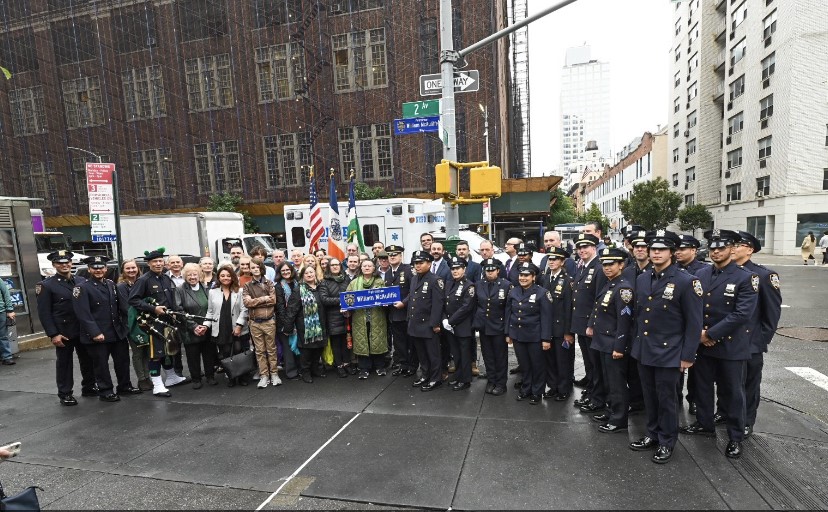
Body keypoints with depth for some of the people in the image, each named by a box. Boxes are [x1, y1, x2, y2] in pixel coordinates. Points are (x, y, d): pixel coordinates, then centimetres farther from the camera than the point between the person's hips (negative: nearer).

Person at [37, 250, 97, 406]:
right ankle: (65, 394, 20)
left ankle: (89, 387, 28)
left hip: (84, 330, 4)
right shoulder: (46, 285, -5)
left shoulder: (82, 281, 6)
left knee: (88, 359, 12)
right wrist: (53, 334, -14)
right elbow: (44, 312, -8)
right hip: (63, 332, -4)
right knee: (64, 363, 8)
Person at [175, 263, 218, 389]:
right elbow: (179, 311, -8)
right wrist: (194, 326, -13)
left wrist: (206, 325, -8)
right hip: (189, 331, -2)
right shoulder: (180, 290, -3)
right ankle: (196, 378, 21)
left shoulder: (206, 289, 5)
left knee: (209, 354, 7)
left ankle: (210, 376, 23)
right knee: (193, 356, 6)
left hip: (207, 330, 2)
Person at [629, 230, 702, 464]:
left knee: (666, 399, 8)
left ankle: (667, 442, 26)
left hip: (668, 352, -5)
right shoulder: (641, 279, 5)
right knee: (649, 397, 16)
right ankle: (653, 435, 33)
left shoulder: (686, 281, -12)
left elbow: (694, 322, -10)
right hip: (643, 350, 5)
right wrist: (636, 343, 12)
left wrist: (687, 356, -10)